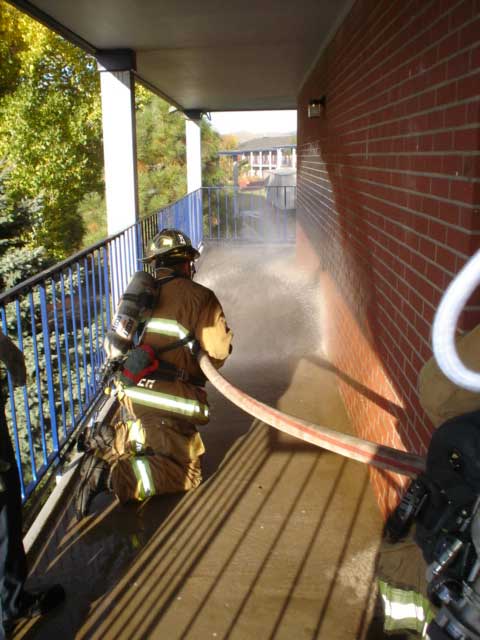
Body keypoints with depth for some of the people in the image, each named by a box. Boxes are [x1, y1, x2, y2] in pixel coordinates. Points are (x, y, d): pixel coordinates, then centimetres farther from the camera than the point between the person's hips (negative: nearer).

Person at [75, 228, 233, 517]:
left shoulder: (143, 289, 12)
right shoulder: (199, 296, -7)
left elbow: (115, 343, 16)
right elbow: (219, 351, -5)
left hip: (130, 393, 7)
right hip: (164, 401, -7)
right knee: (186, 474, -2)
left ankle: (107, 442, 7)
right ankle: (113, 475, -20)